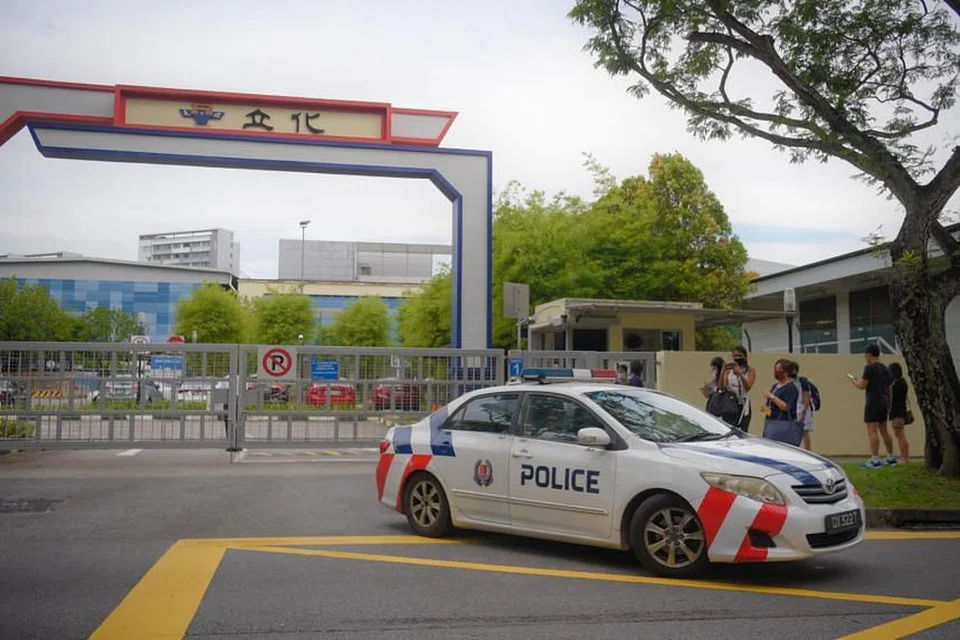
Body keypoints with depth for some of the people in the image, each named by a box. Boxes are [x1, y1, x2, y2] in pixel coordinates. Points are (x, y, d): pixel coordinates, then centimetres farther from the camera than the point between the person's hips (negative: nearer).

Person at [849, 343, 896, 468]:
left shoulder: (870, 367, -11)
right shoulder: (884, 368, 15)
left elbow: (862, 385, -15)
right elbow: (888, 388, 18)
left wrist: (852, 378, 2)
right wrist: (889, 404, 24)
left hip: (873, 402, -9)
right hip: (884, 402, 9)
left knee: (872, 431, -9)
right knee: (884, 430, 16)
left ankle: (875, 460, -14)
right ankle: (891, 458, 21)